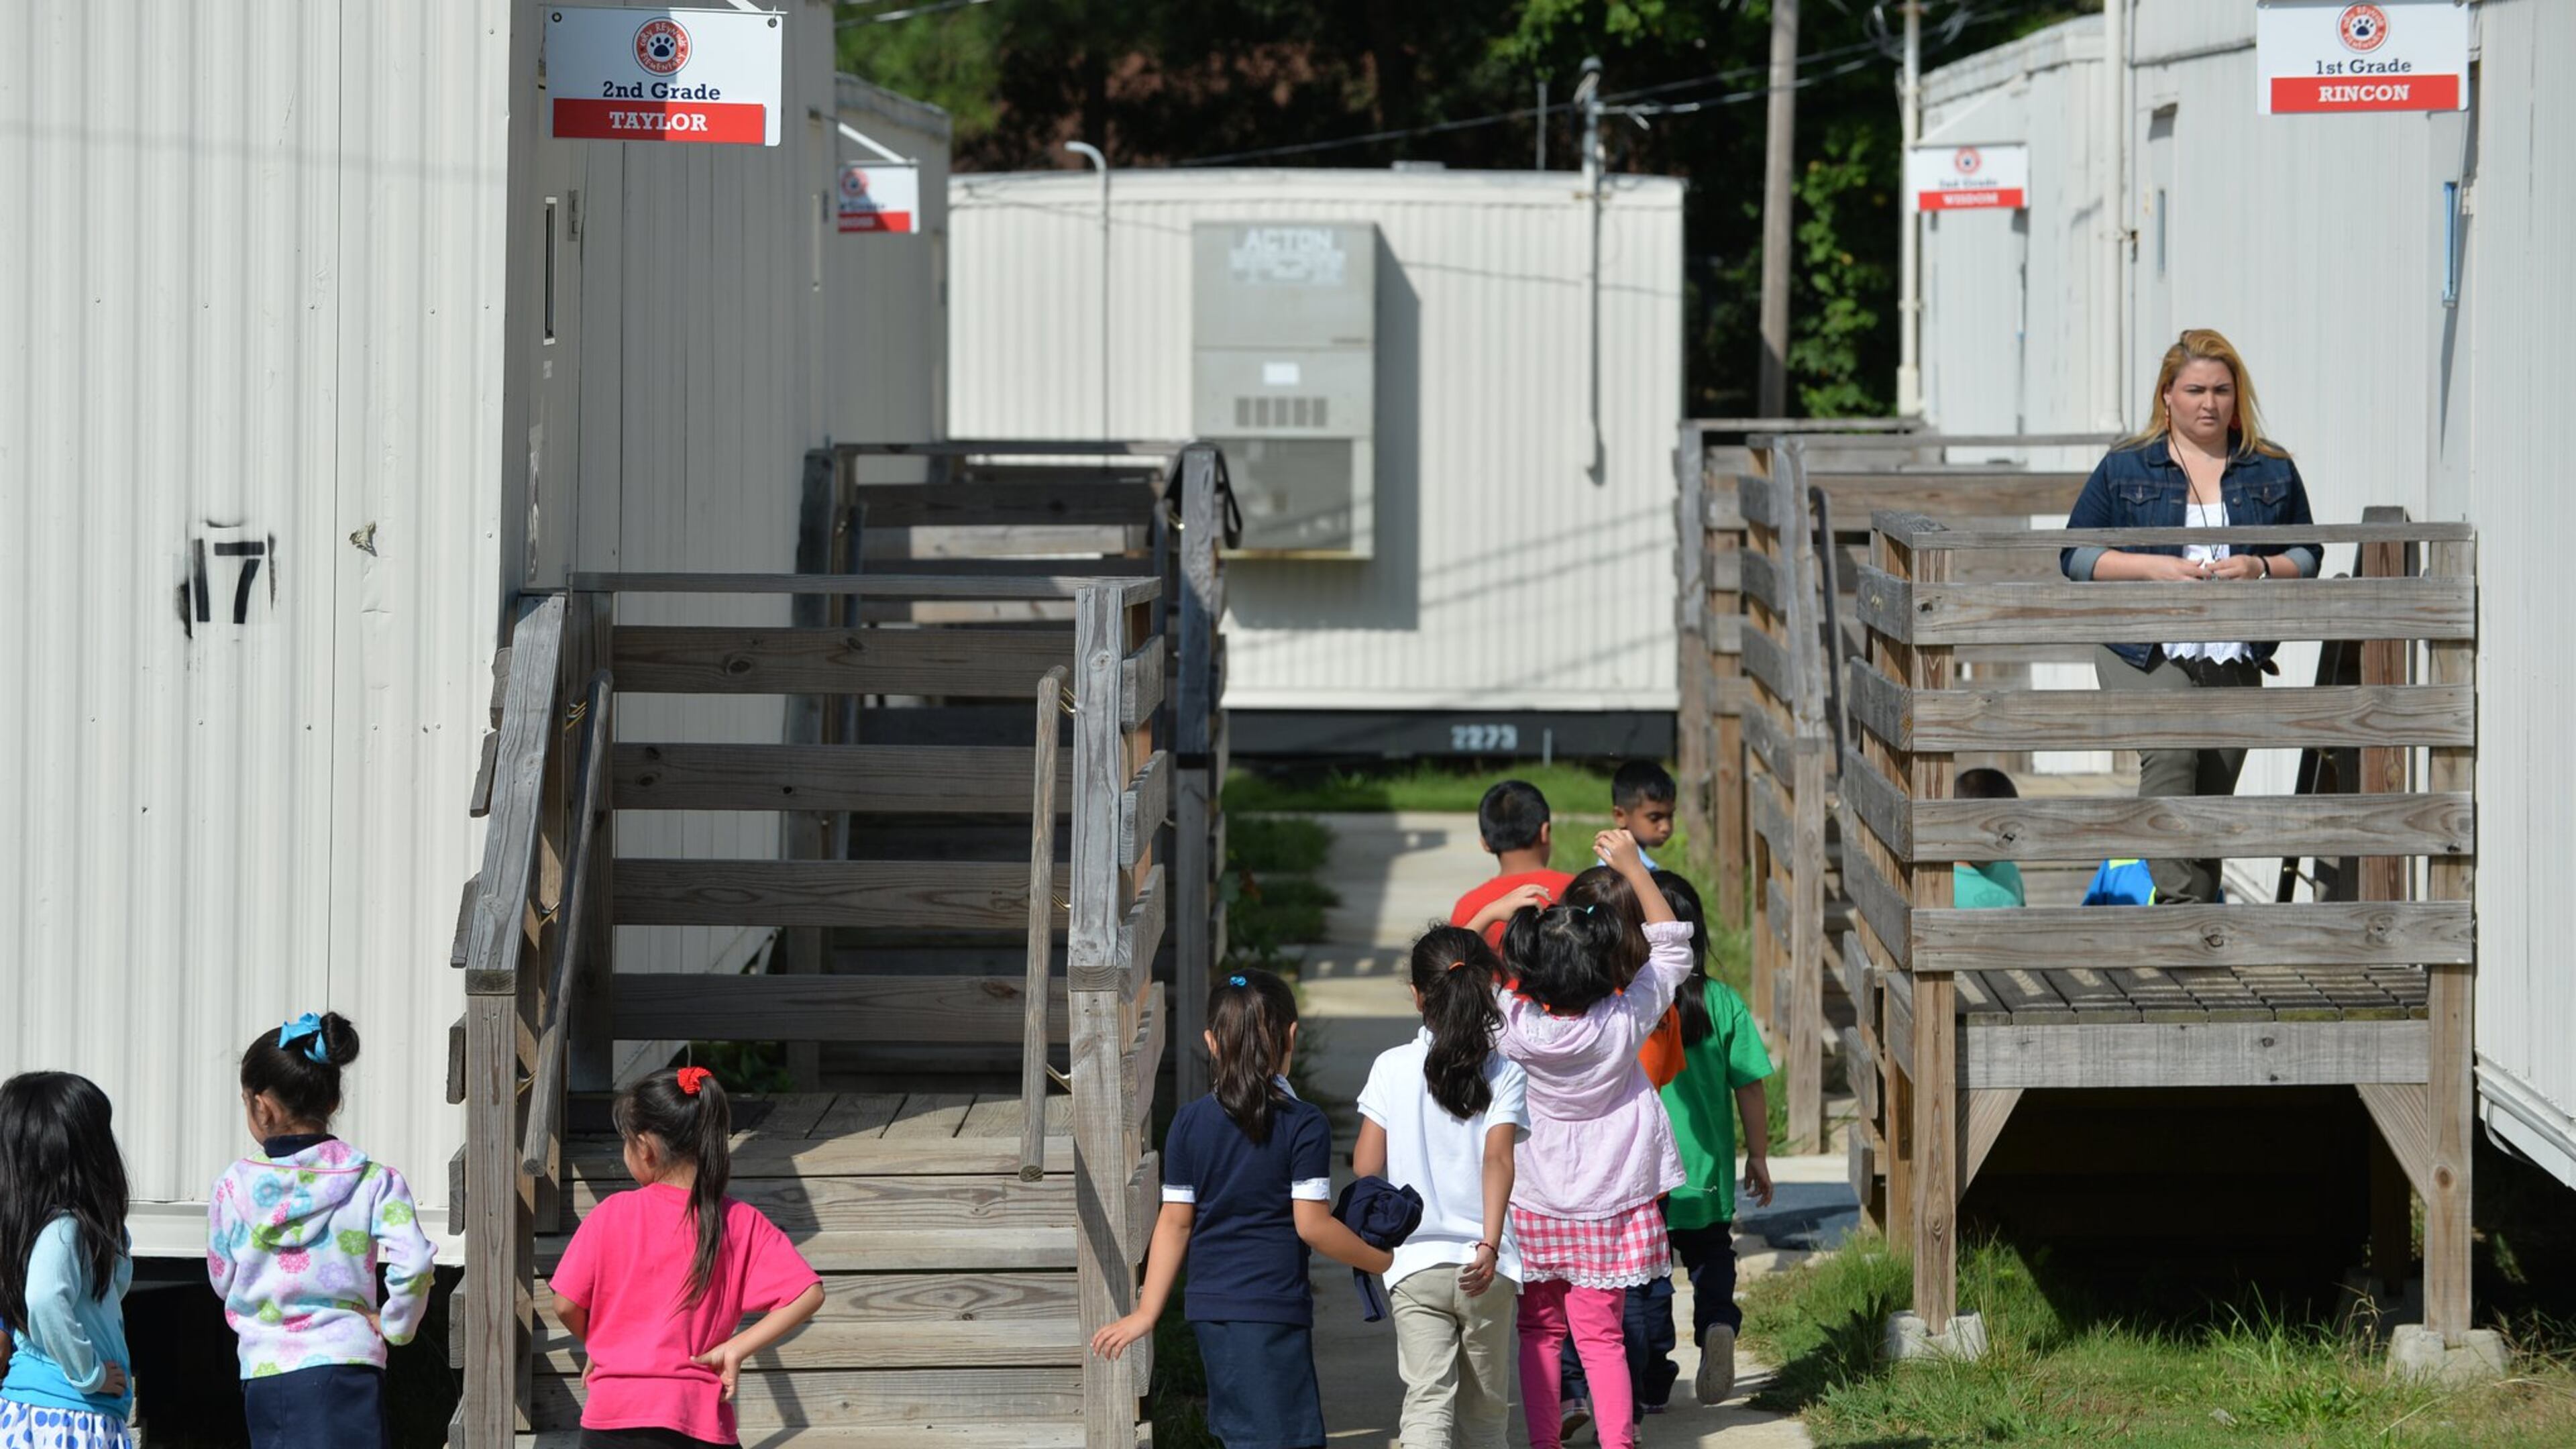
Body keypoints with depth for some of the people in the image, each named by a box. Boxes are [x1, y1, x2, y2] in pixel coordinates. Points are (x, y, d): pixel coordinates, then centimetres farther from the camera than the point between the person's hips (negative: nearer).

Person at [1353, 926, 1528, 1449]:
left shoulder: (1393, 1068, -1)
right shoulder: (1504, 1072, -1)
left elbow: (1366, 1166, -2)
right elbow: (1498, 1157, -14)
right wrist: (1490, 1244, -22)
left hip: (1417, 1262, -1)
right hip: (1485, 1267, 1)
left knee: (1428, 1401, -9)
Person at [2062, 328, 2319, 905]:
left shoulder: (2273, 473, 11)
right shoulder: (2124, 469, 5)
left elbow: (2307, 555, 13)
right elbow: (2076, 556, 4)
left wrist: (2261, 568, -9)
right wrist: (2152, 566, -11)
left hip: (2236, 659, 3)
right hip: (2149, 654, -3)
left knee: (2213, 793, 5)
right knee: (2170, 754, -27)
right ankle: (2180, 899, -32)